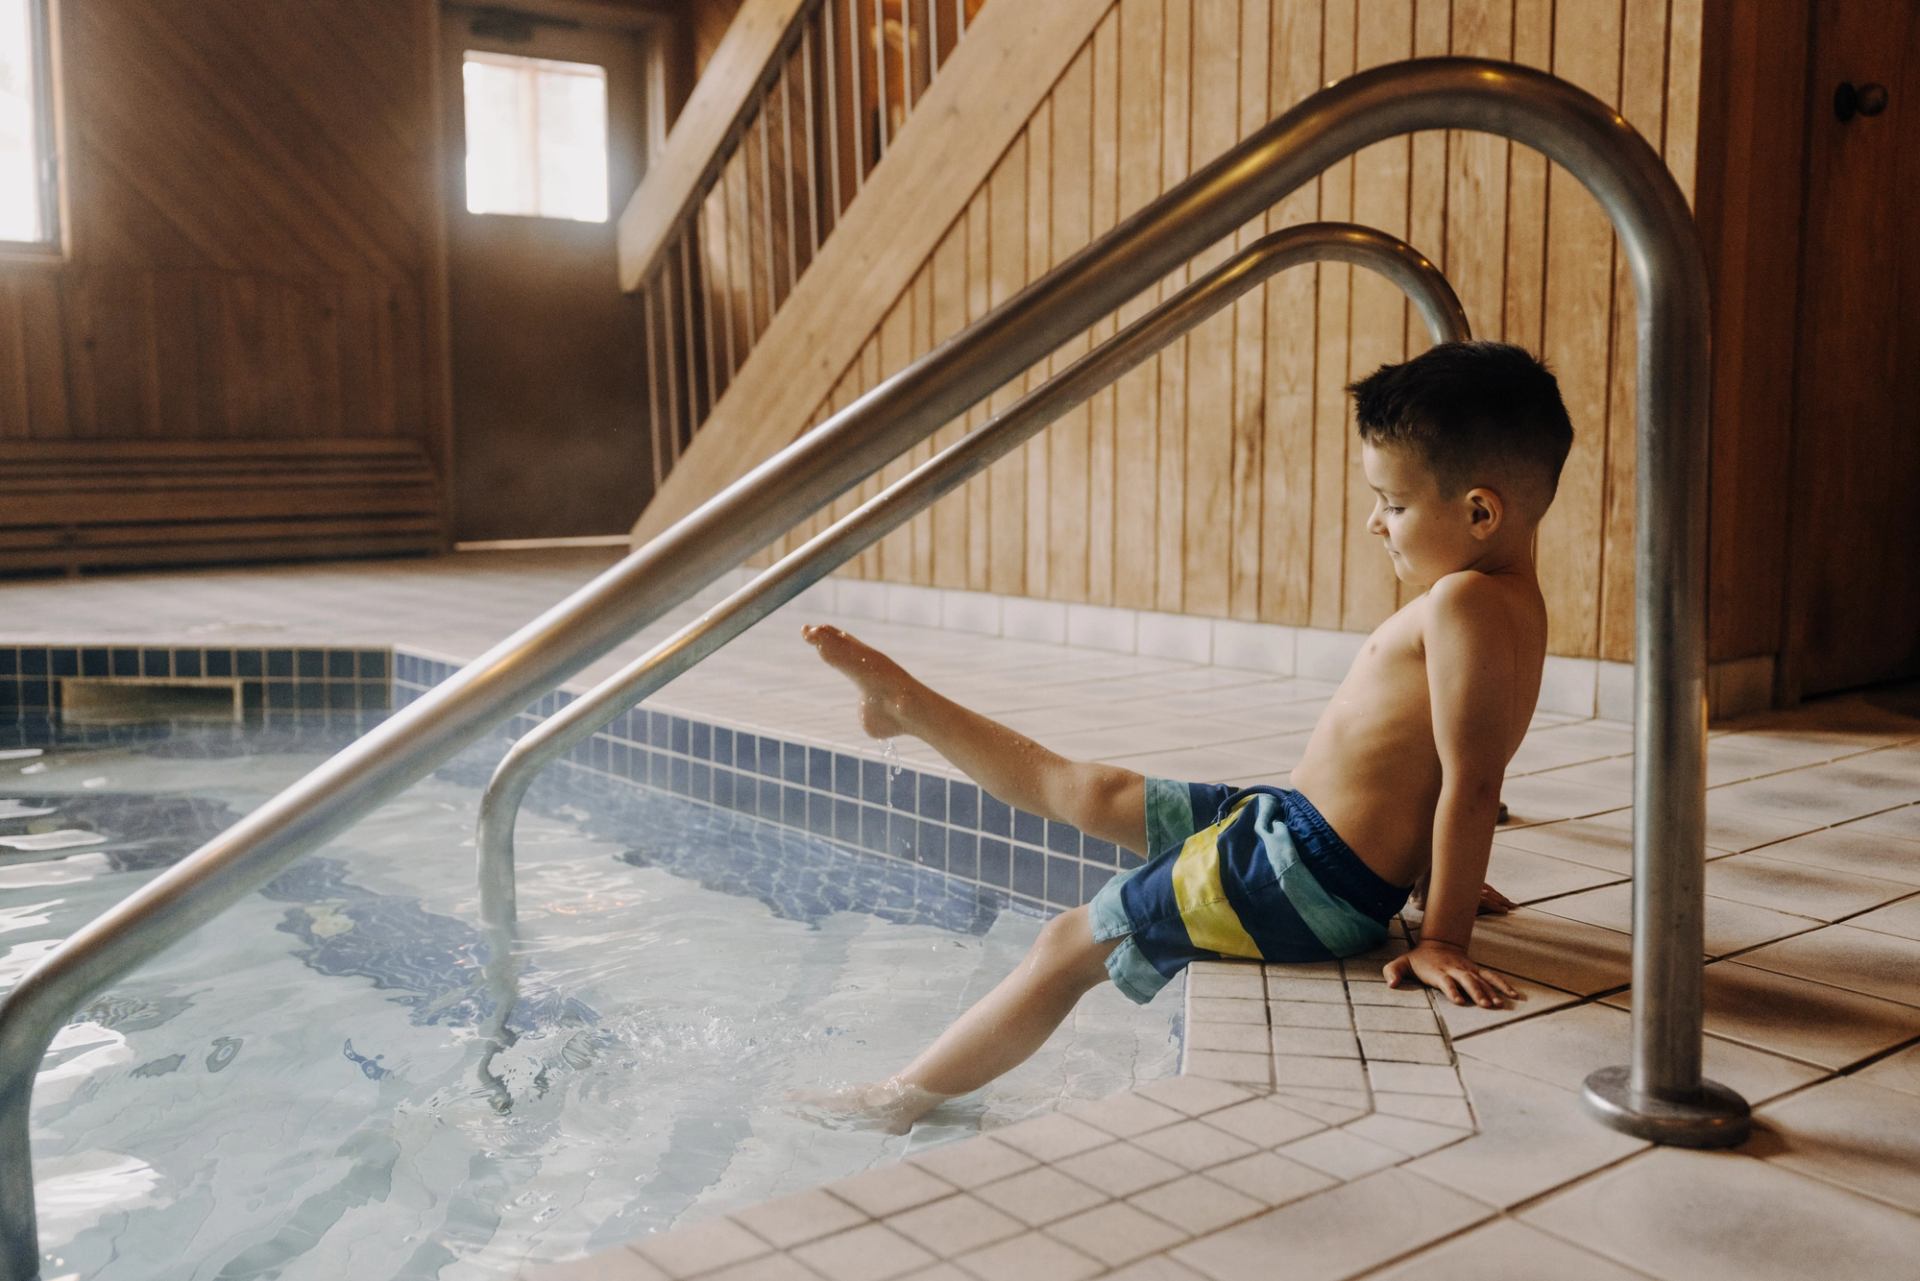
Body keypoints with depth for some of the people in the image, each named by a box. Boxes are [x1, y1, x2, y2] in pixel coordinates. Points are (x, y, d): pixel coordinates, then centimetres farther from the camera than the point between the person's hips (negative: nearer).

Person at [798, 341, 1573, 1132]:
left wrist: (1443, 940, -25)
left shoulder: (1467, 603, -22)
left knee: (1068, 947, 2)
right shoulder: (1500, 603, 10)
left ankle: (901, 1100, 16)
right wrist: (1433, 878, 22)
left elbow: (1472, 780, -26)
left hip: (1305, 877, -9)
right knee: (1086, 790, 21)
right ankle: (902, 703, 37)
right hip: (1289, 827, 9)